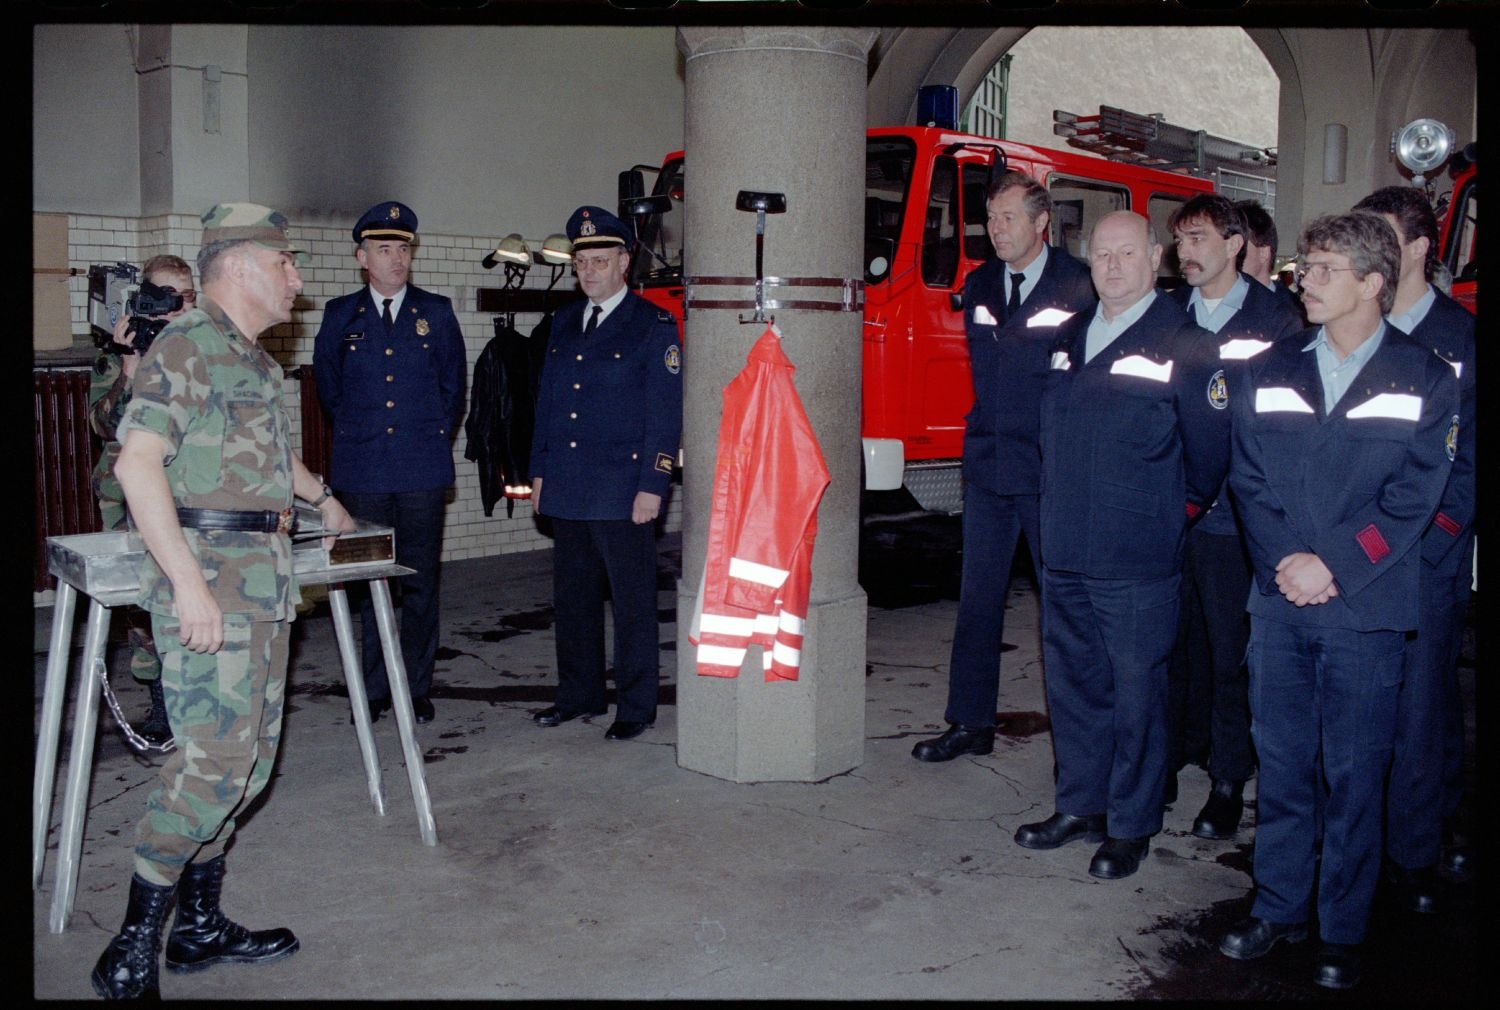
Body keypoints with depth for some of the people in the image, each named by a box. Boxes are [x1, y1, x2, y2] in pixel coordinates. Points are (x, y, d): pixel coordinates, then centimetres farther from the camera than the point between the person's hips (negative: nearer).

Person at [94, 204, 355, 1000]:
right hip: (209, 579, -9)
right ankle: (133, 951, -2)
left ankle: (200, 926, 21)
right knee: (214, 756, -13)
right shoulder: (186, 345, -9)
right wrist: (189, 582, -25)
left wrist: (318, 495, 54)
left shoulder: (255, 358, 19)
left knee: (248, 755, 10)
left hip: (264, 577, 9)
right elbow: (137, 463, -19)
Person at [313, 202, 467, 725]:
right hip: (362, 470, 0)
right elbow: (327, 385, 18)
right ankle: (373, 690, 13)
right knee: (368, 583, 4)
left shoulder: (436, 313, 6)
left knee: (420, 582, 3)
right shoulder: (340, 315, 7)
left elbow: (454, 385, 14)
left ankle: (417, 687, 13)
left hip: (423, 468, 0)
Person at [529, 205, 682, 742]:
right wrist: (539, 471, 13)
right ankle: (579, 693, 27)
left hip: (622, 489, -6)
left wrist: (652, 486, -14)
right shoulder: (564, 322, 14)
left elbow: (665, 415, -9)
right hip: (567, 487, 6)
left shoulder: (654, 325, -5)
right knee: (573, 596, 13)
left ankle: (635, 706, 12)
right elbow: (546, 400, 18)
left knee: (632, 598, 1)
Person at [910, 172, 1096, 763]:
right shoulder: (978, 287, 11)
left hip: (1052, 471, -5)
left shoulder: (1081, 289, -7)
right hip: (987, 466, 6)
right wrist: (989, 430, 12)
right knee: (978, 600, 10)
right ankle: (971, 725, 20)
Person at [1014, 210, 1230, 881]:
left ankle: (1131, 826, 17)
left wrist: (1173, 514, 4)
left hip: (1138, 561, -6)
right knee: (1072, 682, 15)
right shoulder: (1070, 337, 11)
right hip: (1063, 550, 6)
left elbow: (1210, 451, -4)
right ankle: (1079, 805, 30)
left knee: (1136, 692, 3)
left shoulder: (1185, 345, -7)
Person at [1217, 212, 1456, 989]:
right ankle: (1278, 908, 24)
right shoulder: (1270, 373, 9)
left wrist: (1333, 565, -14)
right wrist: (1283, 560, -10)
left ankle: (1343, 932, 17)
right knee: (1281, 765, 10)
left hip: (1367, 611, -3)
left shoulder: (1425, 380, 0)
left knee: (1353, 776, 4)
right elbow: (1248, 479, 5)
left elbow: (1413, 498, -5)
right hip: (1278, 604, 3)